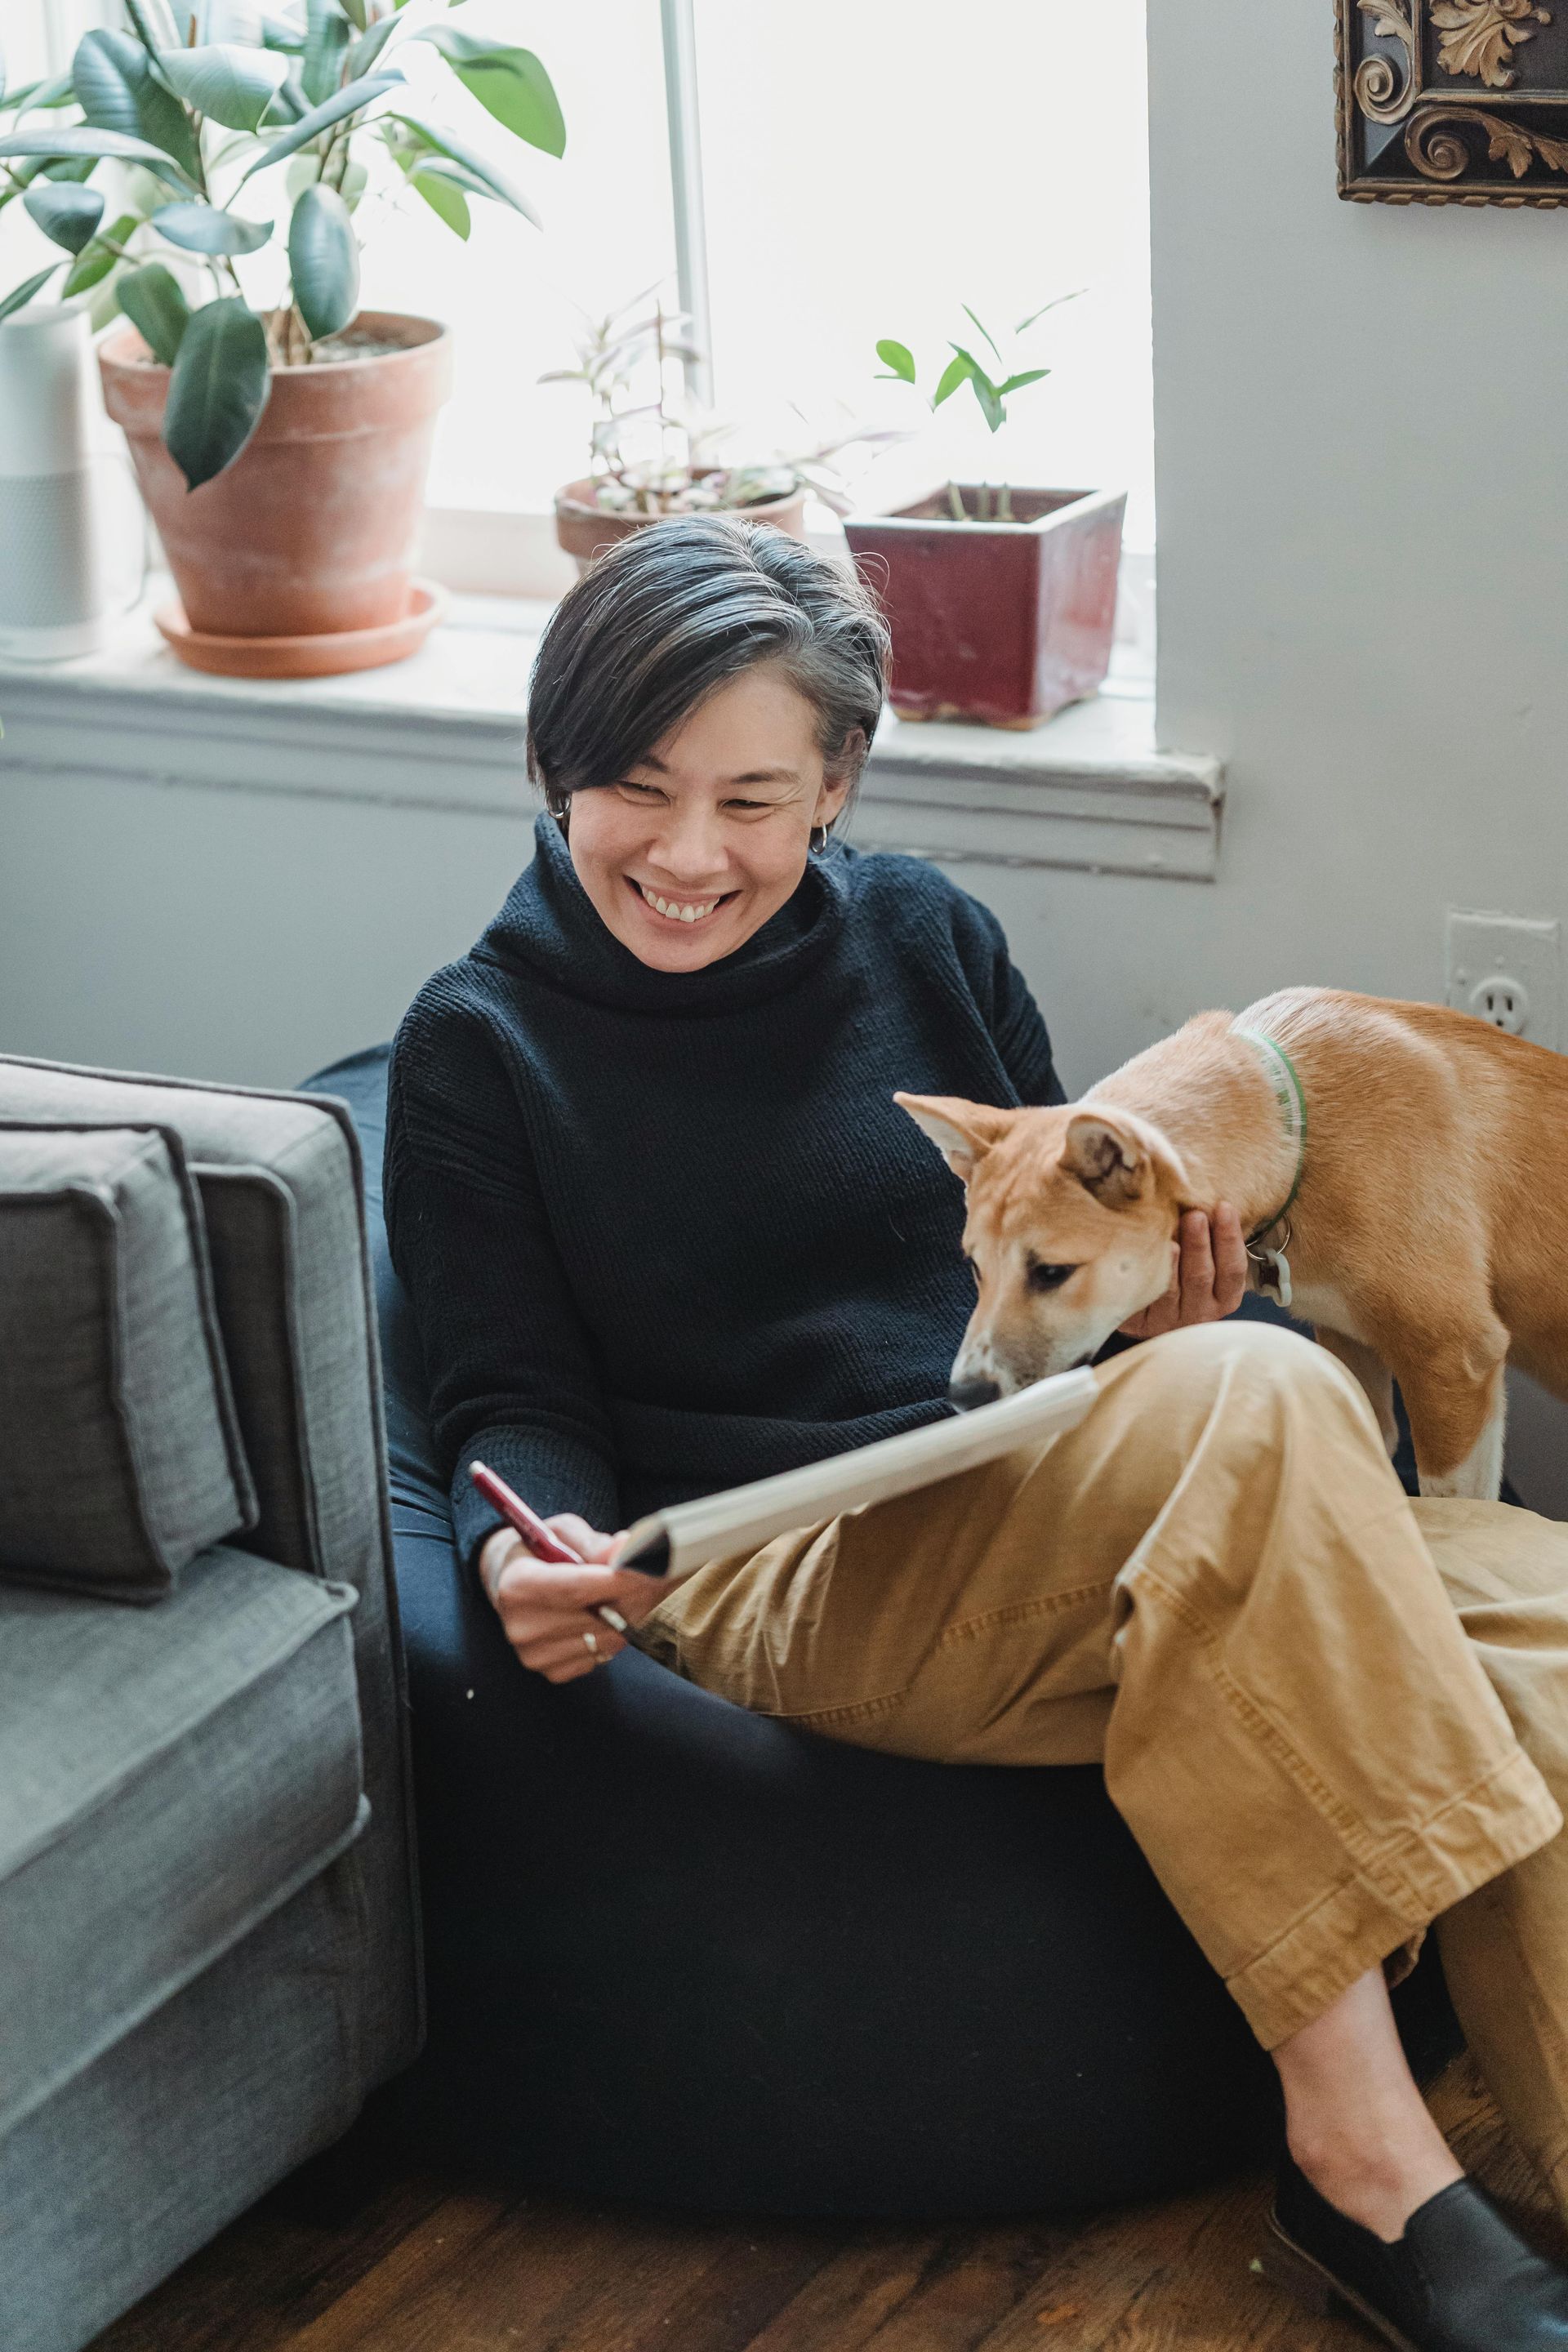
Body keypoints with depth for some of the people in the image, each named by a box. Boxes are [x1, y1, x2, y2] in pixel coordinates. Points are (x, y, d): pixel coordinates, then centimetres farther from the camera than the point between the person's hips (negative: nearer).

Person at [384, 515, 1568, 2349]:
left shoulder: (921, 937, 16)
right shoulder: (482, 1047, 7)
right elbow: (513, 1401, 4)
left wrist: (1161, 1320, -3)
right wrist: (530, 1557, -19)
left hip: (1073, 1541, 5)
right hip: (786, 1581, -5)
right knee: (1261, 1396, -34)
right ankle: (1371, 2161, -33)